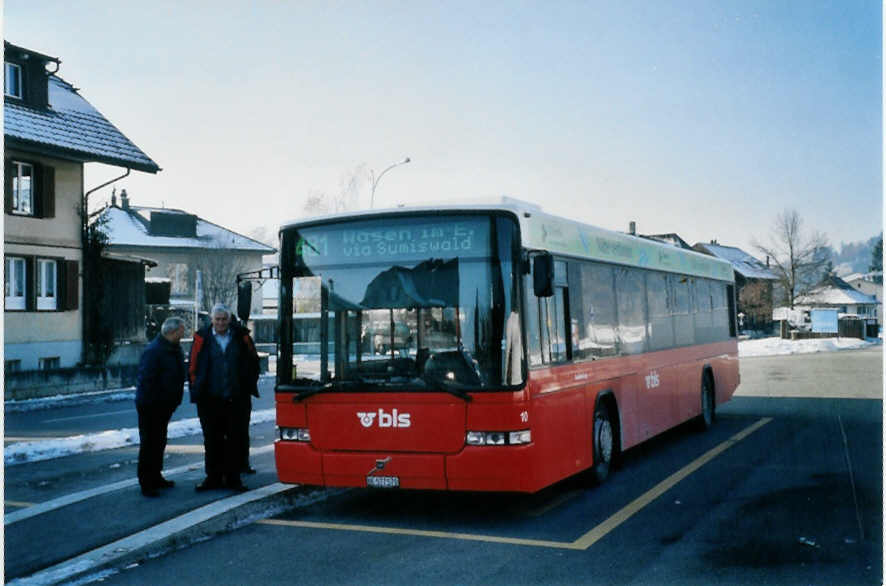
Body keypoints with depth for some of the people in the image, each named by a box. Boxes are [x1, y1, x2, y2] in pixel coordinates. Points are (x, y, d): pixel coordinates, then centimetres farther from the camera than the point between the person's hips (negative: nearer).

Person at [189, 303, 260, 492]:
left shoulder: (241, 337, 2)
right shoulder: (202, 338, 1)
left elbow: (253, 362, 11)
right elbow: (193, 367, 4)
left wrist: (248, 388, 6)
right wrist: (197, 392, 0)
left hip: (236, 398, 0)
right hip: (210, 400, 0)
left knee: (235, 439, 5)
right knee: (212, 440, 7)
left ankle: (233, 478, 14)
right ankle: (213, 477, 16)